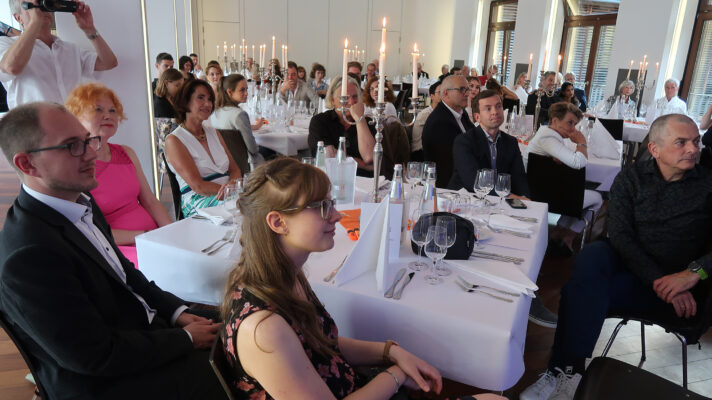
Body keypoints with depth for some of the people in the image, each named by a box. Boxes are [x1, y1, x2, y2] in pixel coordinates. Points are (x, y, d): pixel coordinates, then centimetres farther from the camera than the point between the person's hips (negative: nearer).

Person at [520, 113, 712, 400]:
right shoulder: (630, 179, 4)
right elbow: (620, 234, -7)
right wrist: (658, 280, -19)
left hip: (680, 282, -2)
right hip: (626, 262, 2)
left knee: (579, 289, -27)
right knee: (590, 257, -34)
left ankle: (565, 371, -13)